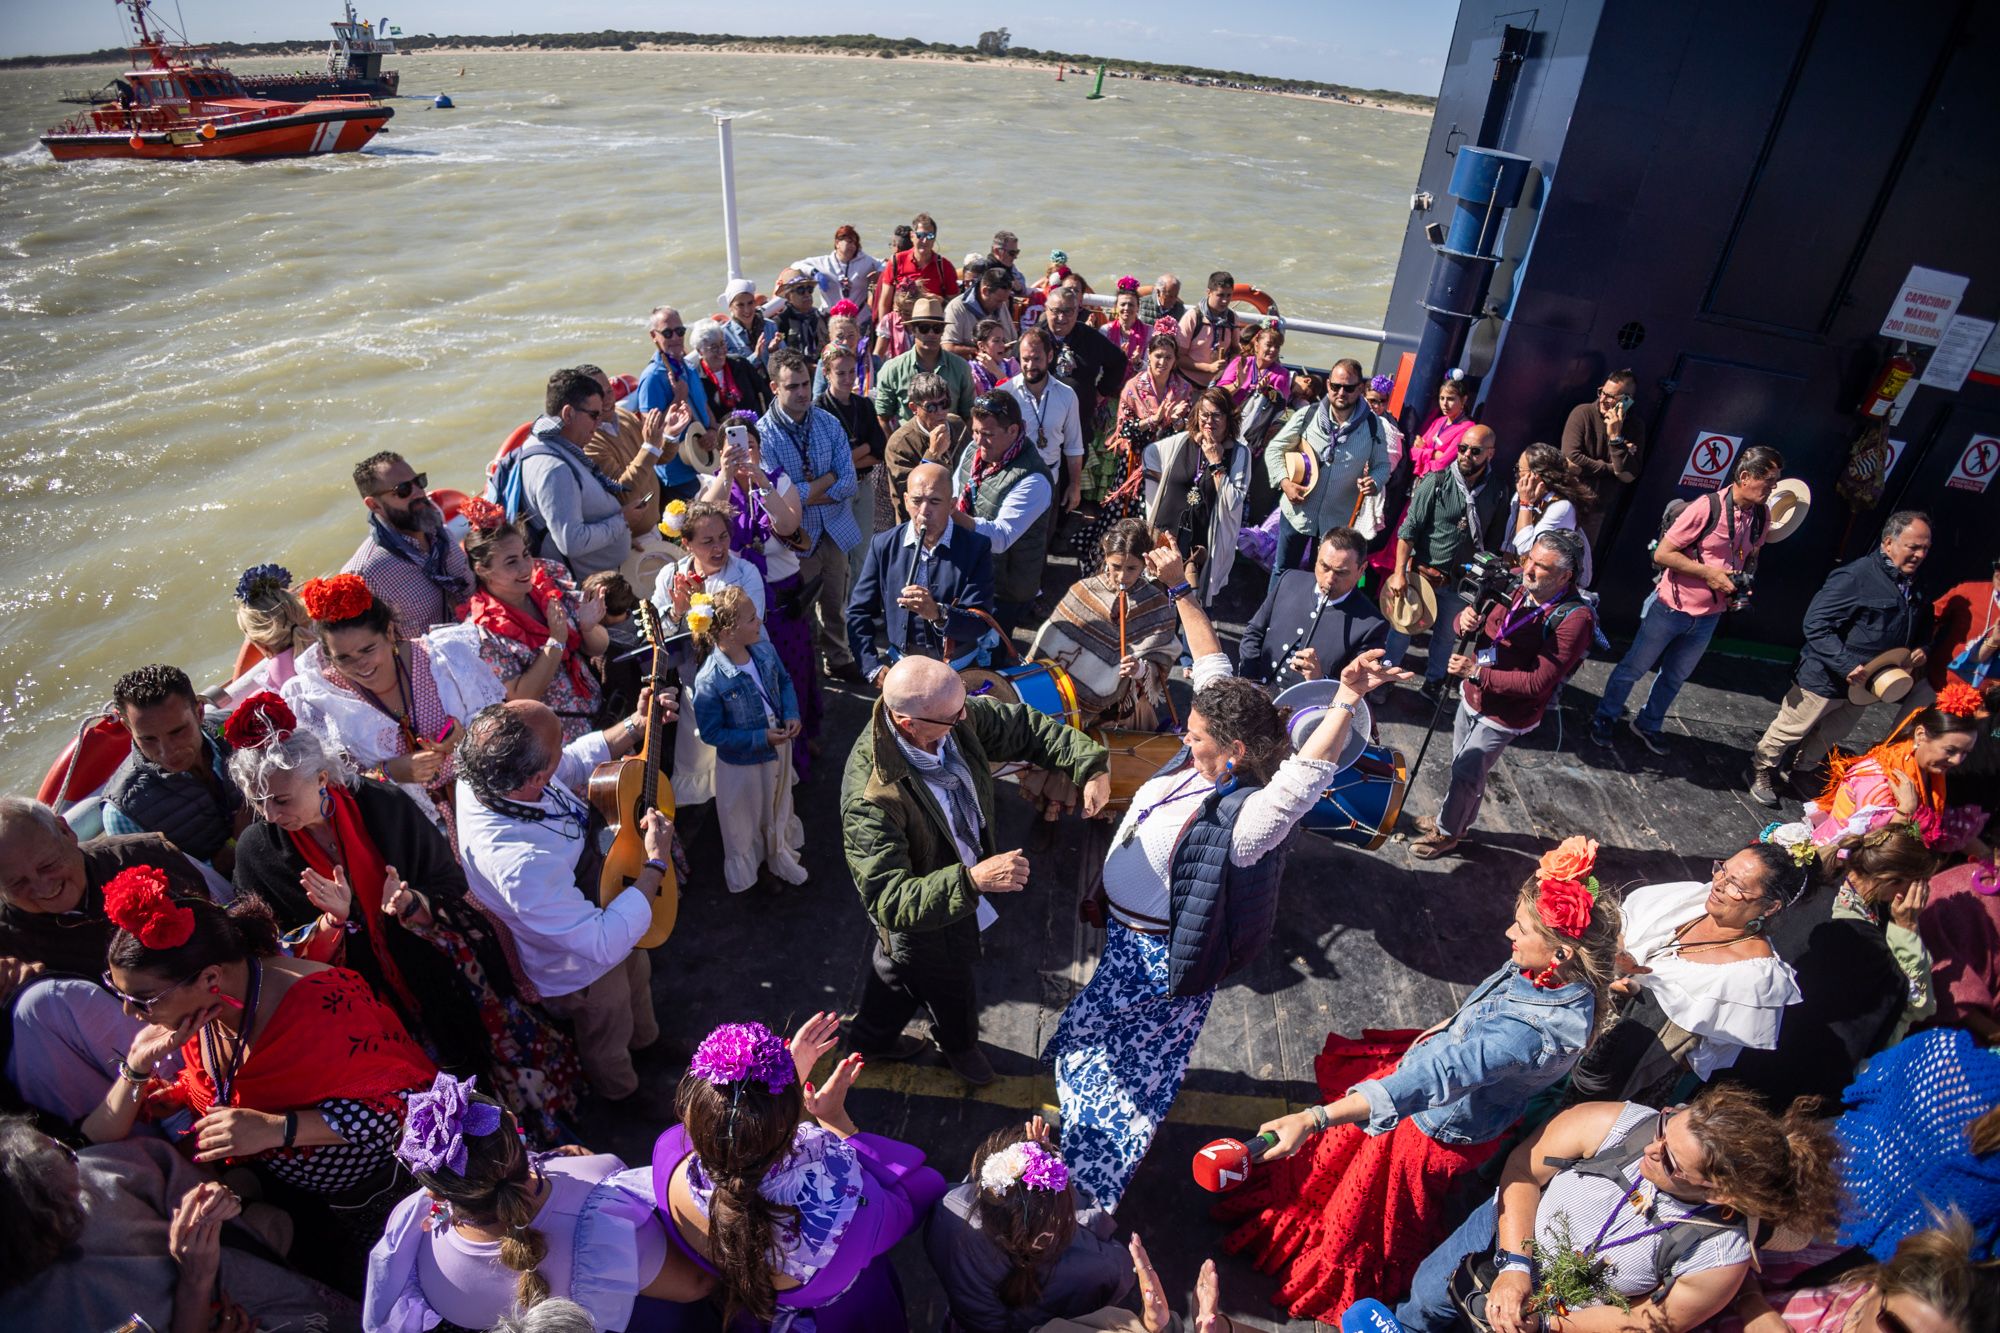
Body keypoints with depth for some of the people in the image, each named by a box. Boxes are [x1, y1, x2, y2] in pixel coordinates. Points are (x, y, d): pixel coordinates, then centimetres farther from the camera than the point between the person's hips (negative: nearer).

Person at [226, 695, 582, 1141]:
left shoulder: (384, 804, -10)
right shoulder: (258, 849, -7)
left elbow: (451, 884, -1)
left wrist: (411, 904, -23)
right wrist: (332, 921, -22)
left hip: (438, 964, 0)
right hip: (367, 994, 1)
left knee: (526, 1051, -6)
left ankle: (551, 1140, 22)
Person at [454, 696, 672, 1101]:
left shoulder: (486, 771, -26)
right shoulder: (518, 863, -49)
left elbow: (574, 763, -3)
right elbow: (606, 943, -40)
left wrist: (636, 724, -9)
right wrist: (656, 864, -33)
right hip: (584, 967, -7)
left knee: (637, 974, 36)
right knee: (609, 1040, 26)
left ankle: (645, 1037, 66)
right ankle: (621, 1092, 59)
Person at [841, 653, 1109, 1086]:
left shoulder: (953, 715, -25)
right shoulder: (871, 798, -45)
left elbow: (1024, 726, -10)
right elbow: (889, 901, -44)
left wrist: (1091, 766, -22)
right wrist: (973, 880, -55)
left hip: (963, 879, 6)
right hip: (926, 919, -6)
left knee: (899, 967, 34)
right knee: (951, 988, 26)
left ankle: (870, 1036, 66)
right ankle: (960, 1046, 63)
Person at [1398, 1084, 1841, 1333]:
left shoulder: (1721, 1258, -31)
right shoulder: (1615, 1123, -32)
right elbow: (1523, 1167, -19)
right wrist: (1514, 1264, -24)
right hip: (1510, 1228, 1)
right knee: (1428, 1294, 10)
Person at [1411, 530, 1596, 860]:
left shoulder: (1574, 619, -26)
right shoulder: (1516, 586, -8)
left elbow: (1538, 682, -27)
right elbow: (1472, 623, 2)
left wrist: (1477, 673, -31)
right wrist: (1466, 621, -23)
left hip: (1505, 715, -6)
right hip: (1472, 697, 6)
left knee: (1465, 773, 6)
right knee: (1466, 767, 23)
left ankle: (1446, 832, 30)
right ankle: (1461, 822, 46)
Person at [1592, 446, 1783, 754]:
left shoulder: (1762, 516, 0)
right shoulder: (1708, 507, -20)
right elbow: (1662, 554, -18)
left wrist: (1742, 583, -1)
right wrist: (1708, 572, -22)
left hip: (1708, 617, 6)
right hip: (1671, 608, -6)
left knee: (1675, 677, 19)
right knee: (1634, 668, 9)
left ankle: (1648, 726, 36)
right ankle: (1605, 717, 27)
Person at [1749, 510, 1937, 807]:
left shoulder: (1916, 587, 5)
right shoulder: (1856, 577, -23)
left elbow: (1921, 630, 23)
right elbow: (1815, 624, -25)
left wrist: (1919, 650, 1)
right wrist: (1847, 665, -28)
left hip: (1864, 685, 8)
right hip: (1825, 680, -8)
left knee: (1830, 738, 22)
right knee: (1790, 731, 8)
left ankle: (1797, 769, 42)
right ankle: (1762, 770, 28)